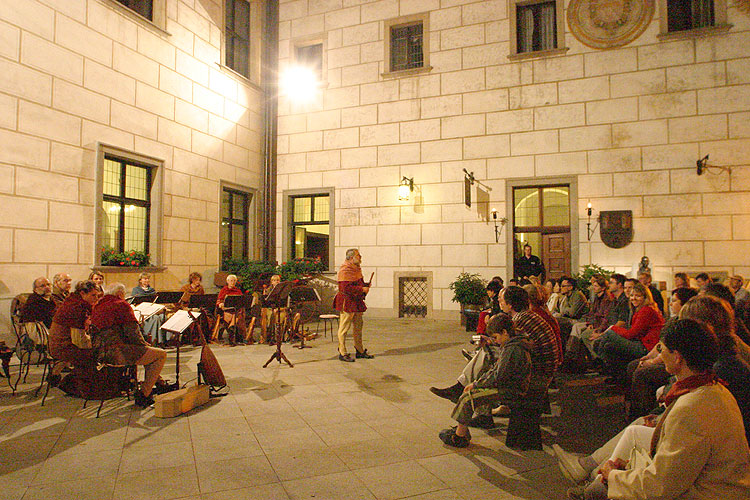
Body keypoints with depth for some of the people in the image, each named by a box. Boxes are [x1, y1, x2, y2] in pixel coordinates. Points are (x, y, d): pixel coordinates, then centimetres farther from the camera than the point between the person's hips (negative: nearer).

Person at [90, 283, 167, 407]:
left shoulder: (97, 306, 21)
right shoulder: (121, 305, -4)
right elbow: (132, 331, -12)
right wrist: (144, 344, 7)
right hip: (117, 352, -10)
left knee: (149, 352, 28)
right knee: (161, 354, -4)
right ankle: (143, 396, -3)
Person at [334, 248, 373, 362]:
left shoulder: (356, 268, 15)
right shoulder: (345, 270, -16)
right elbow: (346, 288, -24)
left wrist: (365, 285, 9)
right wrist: (362, 289, -20)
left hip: (357, 302, 10)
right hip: (347, 303, -10)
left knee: (358, 327, 15)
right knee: (344, 328, -3)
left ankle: (360, 351, 25)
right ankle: (342, 353, 4)